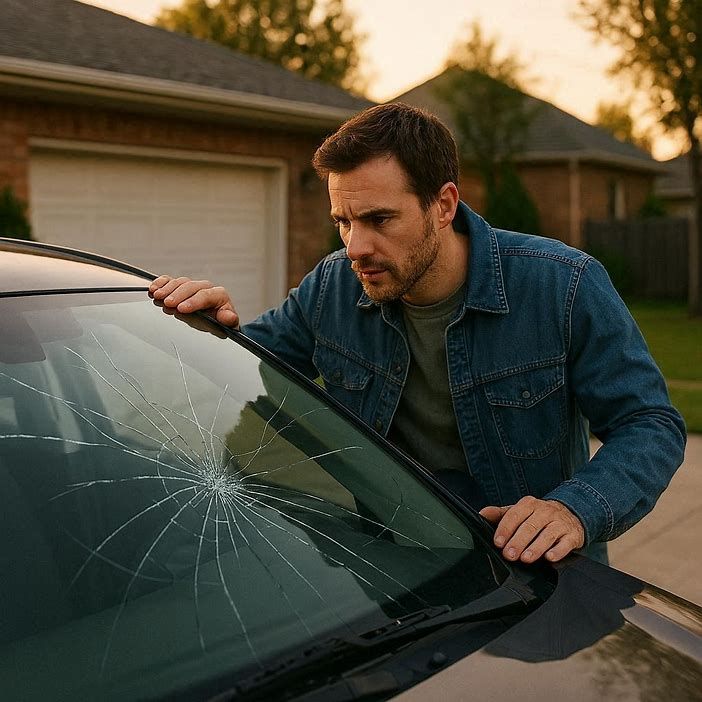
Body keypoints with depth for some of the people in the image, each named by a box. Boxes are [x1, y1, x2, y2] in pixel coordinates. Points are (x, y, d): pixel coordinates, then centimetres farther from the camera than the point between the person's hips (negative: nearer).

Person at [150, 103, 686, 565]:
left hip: (534, 567, -1)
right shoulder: (330, 289, -3)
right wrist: (216, 330, -13)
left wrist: (576, 510, -28)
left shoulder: (565, 286, -13)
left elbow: (651, 425, -9)